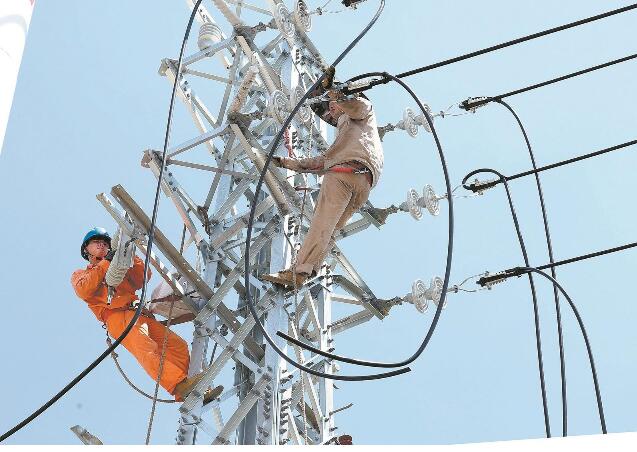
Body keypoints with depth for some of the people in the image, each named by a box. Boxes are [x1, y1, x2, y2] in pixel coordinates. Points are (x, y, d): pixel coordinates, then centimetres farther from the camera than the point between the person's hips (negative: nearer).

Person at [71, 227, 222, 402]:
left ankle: (189, 393, -22)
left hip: (140, 314, 6)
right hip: (116, 315, -6)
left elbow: (143, 277, 24)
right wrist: (105, 263, 0)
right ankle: (179, 386, -53)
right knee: (146, 348, -34)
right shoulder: (80, 275, 25)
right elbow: (83, 290, -1)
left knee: (178, 345, -13)